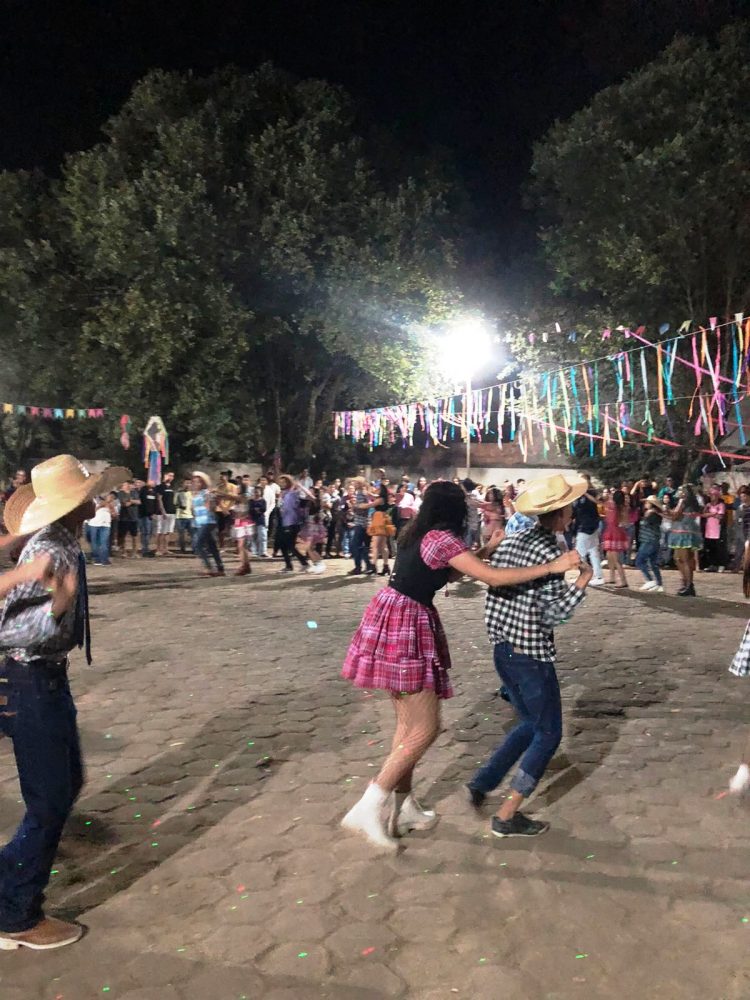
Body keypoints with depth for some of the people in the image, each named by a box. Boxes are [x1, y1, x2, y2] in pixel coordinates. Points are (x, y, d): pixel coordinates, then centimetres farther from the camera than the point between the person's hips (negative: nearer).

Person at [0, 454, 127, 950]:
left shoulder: (61, 544, 3)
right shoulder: (49, 554, -25)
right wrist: (58, 607, -46)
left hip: (47, 678, 10)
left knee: (67, 783, 24)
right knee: (49, 801, 2)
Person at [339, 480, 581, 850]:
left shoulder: (419, 534, 12)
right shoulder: (442, 538, -16)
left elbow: (448, 574, 24)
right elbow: (493, 578, -21)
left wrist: (487, 549, 22)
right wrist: (552, 566, -17)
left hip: (398, 620, 10)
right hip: (404, 626, -10)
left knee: (409, 724, 17)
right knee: (425, 728, -3)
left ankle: (402, 806, 26)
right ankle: (368, 808, -1)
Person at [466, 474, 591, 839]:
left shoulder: (509, 543, 4)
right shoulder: (550, 554, -18)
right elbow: (552, 614, -21)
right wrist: (582, 581, -15)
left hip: (502, 649, 8)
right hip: (532, 655, -8)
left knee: (530, 724, 25)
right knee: (548, 734, 9)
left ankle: (481, 783, 24)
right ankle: (507, 816, 10)